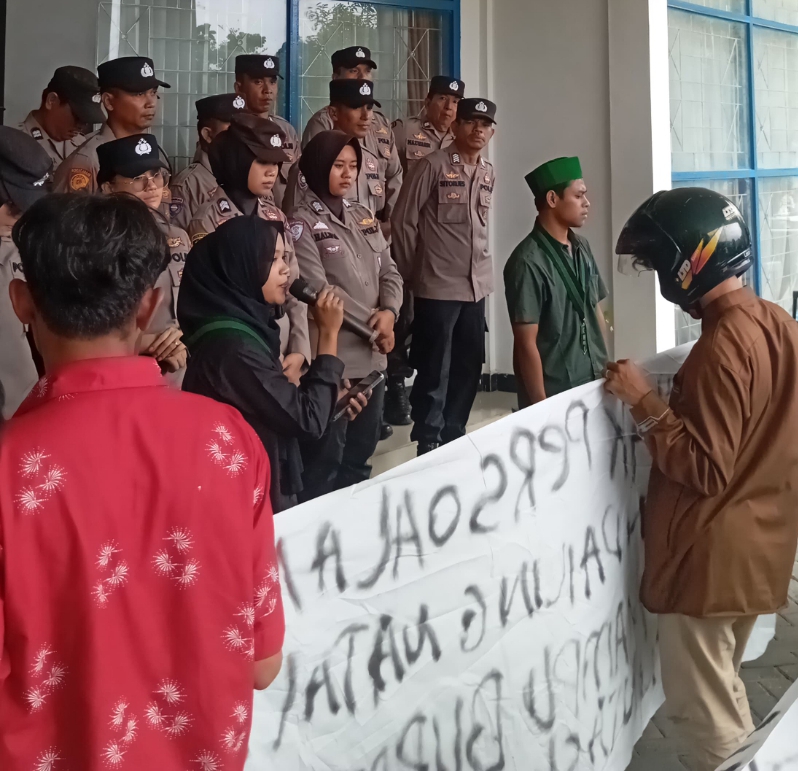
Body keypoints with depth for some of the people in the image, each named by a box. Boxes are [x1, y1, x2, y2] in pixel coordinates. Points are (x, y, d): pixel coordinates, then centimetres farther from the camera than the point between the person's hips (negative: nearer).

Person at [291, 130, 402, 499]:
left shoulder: (364, 217, 15)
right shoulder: (302, 222, -7)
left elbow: (389, 272, 12)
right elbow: (317, 289, -16)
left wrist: (389, 312, -8)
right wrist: (372, 326, -13)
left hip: (372, 354, 7)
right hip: (331, 356, -7)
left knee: (362, 448, 17)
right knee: (326, 455, -2)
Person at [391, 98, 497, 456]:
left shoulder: (489, 174, 11)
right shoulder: (433, 165, -8)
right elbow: (403, 221, -7)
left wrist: (480, 267, 17)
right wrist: (410, 272, -3)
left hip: (477, 286, 6)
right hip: (438, 286, -6)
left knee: (469, 368, 12)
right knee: (434, 372, 0)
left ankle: (454, 437, 27)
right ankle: (428, 444, 14)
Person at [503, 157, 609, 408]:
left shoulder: (583, 248, 4)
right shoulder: (528, 262, -17)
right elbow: (526, 343, -16)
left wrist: (607, 368, 11)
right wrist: (542, 406, -15)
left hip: (593, 384, 6)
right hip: (555, 395, -6)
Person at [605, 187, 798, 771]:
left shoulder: (722, 344, -24)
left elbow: (704, 468, -23)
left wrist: (644, 402, -20)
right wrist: (674, 399, 12)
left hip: (710, 558, -9)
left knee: (705, 715, 8)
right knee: (723, 695, 25)